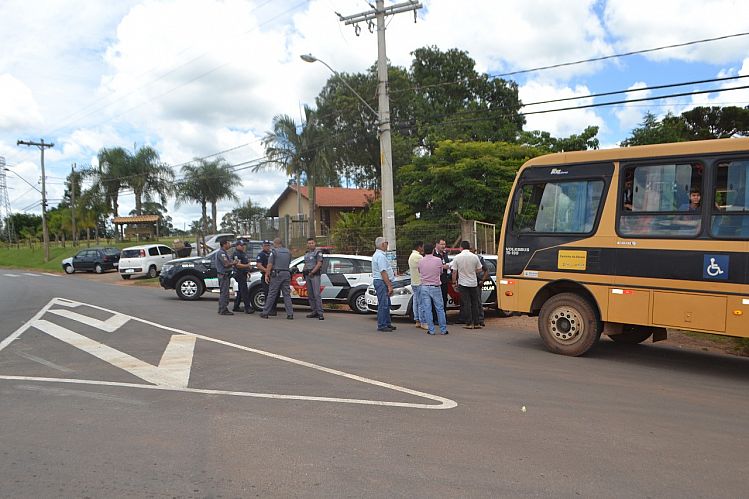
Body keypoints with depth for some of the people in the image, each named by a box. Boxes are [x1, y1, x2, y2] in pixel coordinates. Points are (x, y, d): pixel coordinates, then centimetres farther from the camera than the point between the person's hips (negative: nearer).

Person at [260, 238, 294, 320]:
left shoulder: (274, 251, -5)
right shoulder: (288, 252, 13)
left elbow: (270, 264, -10)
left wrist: (267, 275, -6)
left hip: (277, 274, -5)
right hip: (287, 274, 5)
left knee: (271, 294, 0)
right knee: (287, 294, 5)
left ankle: (265, 313, 6)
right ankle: (290, 314, 0)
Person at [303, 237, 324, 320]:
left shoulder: (318, 252, -2)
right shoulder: (306, 254, 21)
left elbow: (319, 264, -12)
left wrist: (312, 272, -15)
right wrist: (304, 273, 9)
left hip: (315, 275, -8)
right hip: (307, 276, 8)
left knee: (317, 294, -14)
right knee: (310, 295, 7)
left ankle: (320, 313, -15)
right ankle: (314, 312, 12)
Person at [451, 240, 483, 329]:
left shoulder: (457, 258, -7)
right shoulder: (474, 257, -4)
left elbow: (454, 272, -5)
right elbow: (479, 269, 5)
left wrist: (454, 282, 6)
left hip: (463, 283, -1)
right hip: (473, 283, 1)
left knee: (467, 304, 3)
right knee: (475, 303, 9)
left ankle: (469, 323, 3)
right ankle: (476, 323, 11)